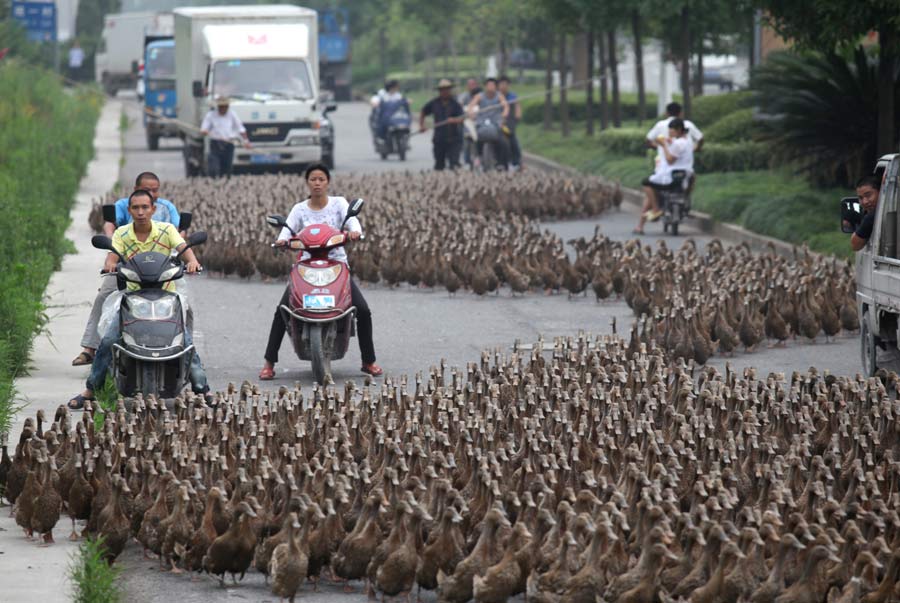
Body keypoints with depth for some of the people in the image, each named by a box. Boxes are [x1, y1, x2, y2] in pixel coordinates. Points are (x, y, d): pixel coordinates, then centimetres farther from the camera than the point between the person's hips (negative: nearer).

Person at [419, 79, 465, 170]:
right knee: (438, 166, 9)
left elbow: (461, 118, -15)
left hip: (453, 139, -3)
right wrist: (421, 125, 9)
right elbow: (422, 113, 23)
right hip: (439, 139, 3)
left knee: (454, 164, -14)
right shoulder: (434, 103, 8)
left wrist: (454, 120, -37)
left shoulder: (455, 104, -2)